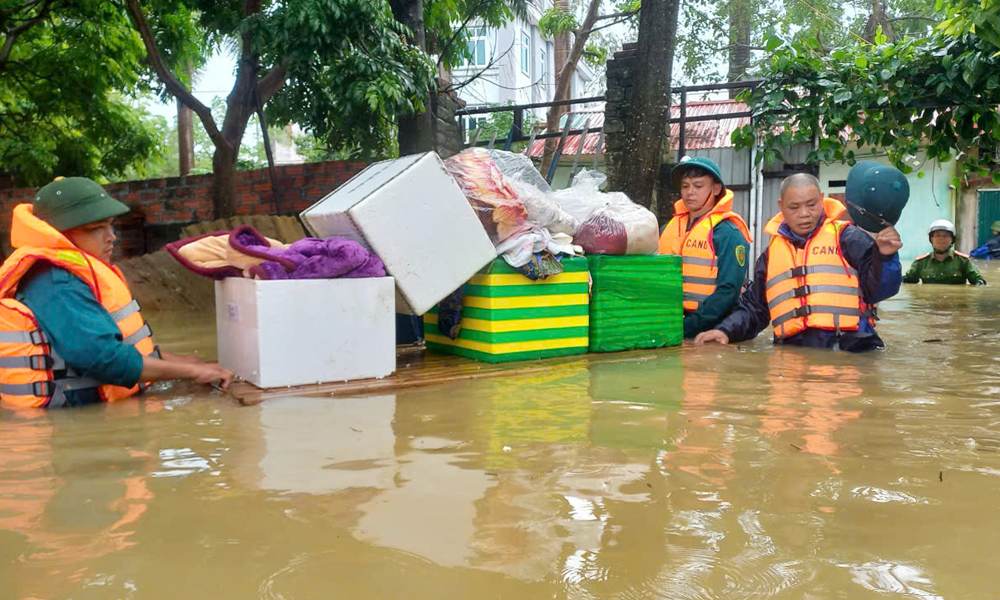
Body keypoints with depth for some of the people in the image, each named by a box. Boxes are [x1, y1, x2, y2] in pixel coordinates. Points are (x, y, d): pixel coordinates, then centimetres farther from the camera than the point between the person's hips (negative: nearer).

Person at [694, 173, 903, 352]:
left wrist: (885, 257, -16)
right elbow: (754, 307, 23)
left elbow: (877, 289, 3)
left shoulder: (847, 237, 8)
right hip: (793, 352, 4)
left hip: (848, 350, -3)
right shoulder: (772, 252, 20)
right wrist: (726, 330, 7)